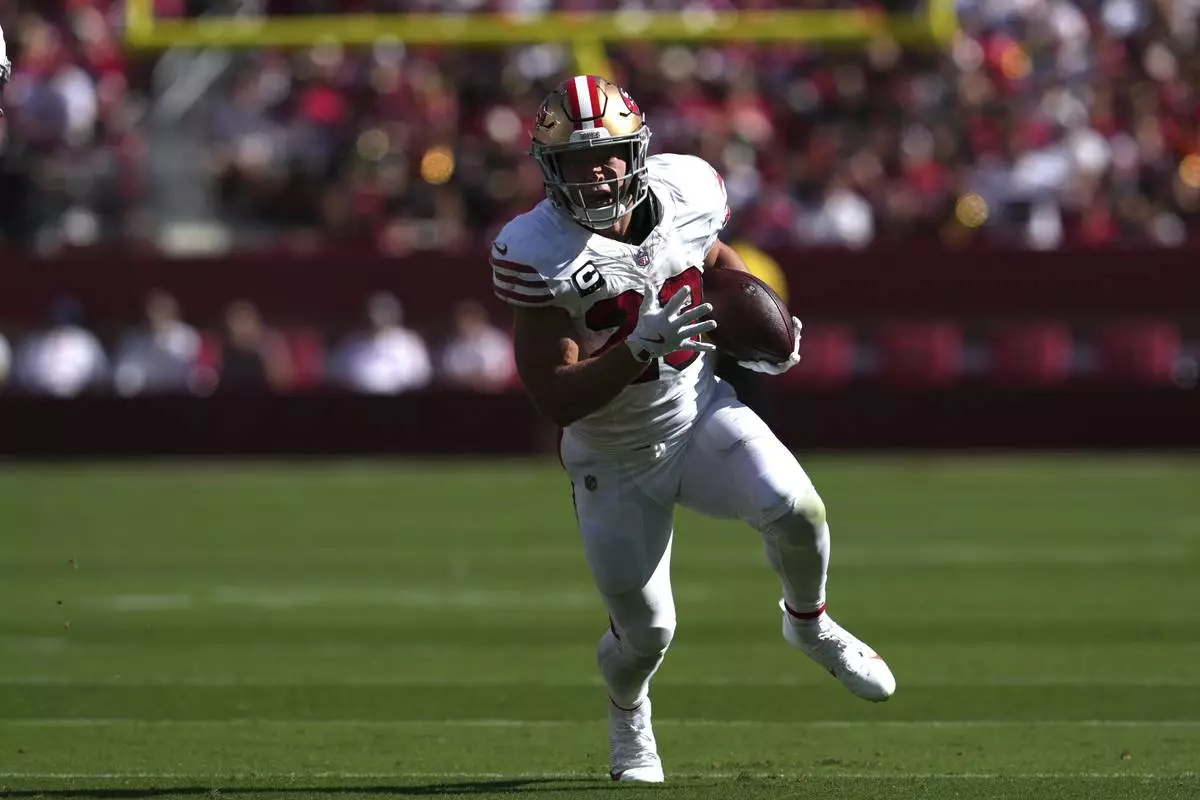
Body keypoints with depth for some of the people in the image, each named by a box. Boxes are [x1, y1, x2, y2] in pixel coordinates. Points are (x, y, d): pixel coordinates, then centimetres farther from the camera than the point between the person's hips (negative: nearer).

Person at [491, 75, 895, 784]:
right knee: (646, 631, 2)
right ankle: (628, 712, 40)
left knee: (796, 511, -25)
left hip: (701, 413, 2)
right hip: (615, 459, -2)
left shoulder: (686, 193, -11)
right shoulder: (538, 254, -23)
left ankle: (809, 622, 9)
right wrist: (639, 350, -38)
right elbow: (556, 398, -25)